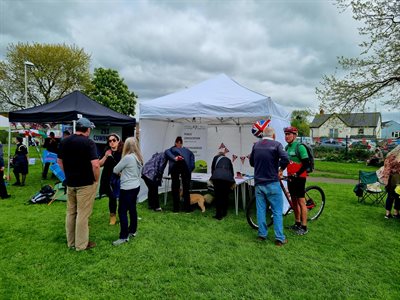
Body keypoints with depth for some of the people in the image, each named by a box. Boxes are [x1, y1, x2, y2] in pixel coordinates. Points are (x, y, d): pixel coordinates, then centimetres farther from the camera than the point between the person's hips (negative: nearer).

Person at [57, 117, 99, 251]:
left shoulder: (64, 141, 4)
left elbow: (60, 161, 13)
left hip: (70, 183, 6)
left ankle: (71, 242, 30)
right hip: (86, 183, -6)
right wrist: (96, 179, -10)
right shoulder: (89, 143, -16)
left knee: (71, 212, 17)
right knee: (83, 214, 3)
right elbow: (95, 164, -25)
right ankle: (81, 244, 14)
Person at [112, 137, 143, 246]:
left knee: (122, 211, -2)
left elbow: (115, 170, -9)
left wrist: (121, 171, 12)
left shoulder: (127, 157, -18)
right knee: (132, 209, 18)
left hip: (127, 188, -9)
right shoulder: (139, 157, 7)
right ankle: (132, 231, 29)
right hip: (136, 186, 9)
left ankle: (124, 237, 2)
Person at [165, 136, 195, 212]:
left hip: (175, 166, -1)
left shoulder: (171, 149, 26)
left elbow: (166, 152, 5)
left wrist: (174, 158, -8)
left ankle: (176, 208, 12)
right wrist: (190, 169, 13)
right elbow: (192, 155, 16)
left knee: (175, 188, 7)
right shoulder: (187, 150, 31)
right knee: (186, 188, 8)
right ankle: (187, 208, 12)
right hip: (185, 165, 1)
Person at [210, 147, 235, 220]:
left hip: (217, 177, -2)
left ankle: (218, 215, 6)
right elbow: (232, 170, 35)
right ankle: (224, 213, 27)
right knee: (226, 196, 16)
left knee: (218, 196, 5)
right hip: (228, 178, 2)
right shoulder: (228, 160, 28)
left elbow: (212, 168, 28)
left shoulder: (216, 157, 23)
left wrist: (213, 176, 45)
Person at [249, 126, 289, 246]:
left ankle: (262, 235, 21)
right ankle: (279, 238, 9)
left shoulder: (256, 145, 5)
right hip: (272, 183, -4)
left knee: (261, 210, 12)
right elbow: (285, 159, -21)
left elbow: (251, 162, 13)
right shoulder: (276, 144, -8)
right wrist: (281, 169, -4)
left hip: (258, 183, 4)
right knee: (277, 211, 5)